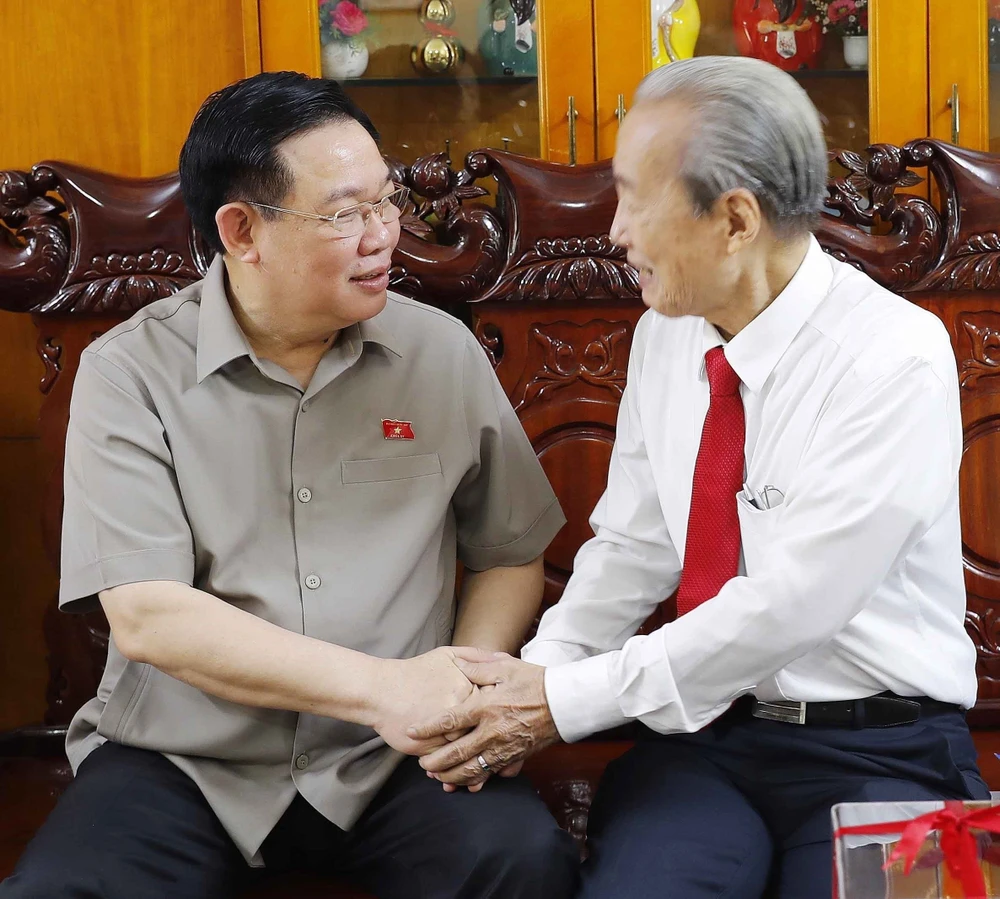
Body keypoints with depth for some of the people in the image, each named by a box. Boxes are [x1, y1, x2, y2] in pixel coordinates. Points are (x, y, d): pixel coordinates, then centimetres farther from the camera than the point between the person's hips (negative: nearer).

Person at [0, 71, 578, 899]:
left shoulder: (442, 353, 4)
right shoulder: (129, 374, -5)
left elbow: (511, 554, 10)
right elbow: (146, 615, -13)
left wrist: (459, 694, -10)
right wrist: (382, 686, -20)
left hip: (390, 763, 2)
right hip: (183, 764, -1)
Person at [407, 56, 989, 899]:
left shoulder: (897, 360, -15)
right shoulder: (665, 332, 4)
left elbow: (790, 606, -21)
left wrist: (567, 703, -18)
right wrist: (540, 672, -9)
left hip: (876, 755, -3)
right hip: (702, 736, 3)